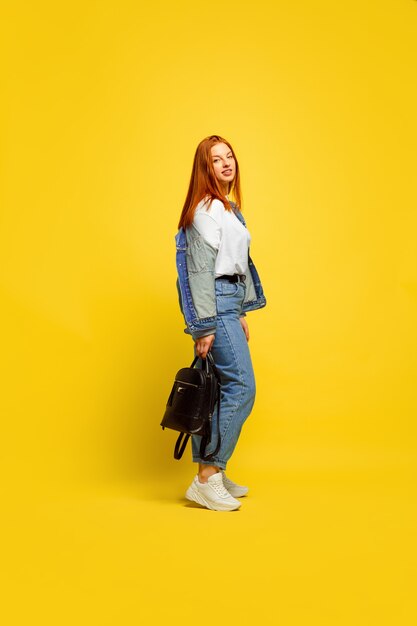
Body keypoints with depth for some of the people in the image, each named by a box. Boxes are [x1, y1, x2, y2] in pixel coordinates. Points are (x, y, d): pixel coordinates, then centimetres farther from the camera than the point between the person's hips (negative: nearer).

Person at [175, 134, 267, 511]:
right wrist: (205, 325, -19)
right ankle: (206, 479, -7)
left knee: (220, 389, 10)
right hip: (213, 304, -9)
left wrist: (240, 314, 20)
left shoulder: (229, 208, 19)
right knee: (241, 386, -12)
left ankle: (213, 474, 18)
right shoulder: (206, 209, -11)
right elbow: (200, 269, -16)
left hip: (228, 303, 9)